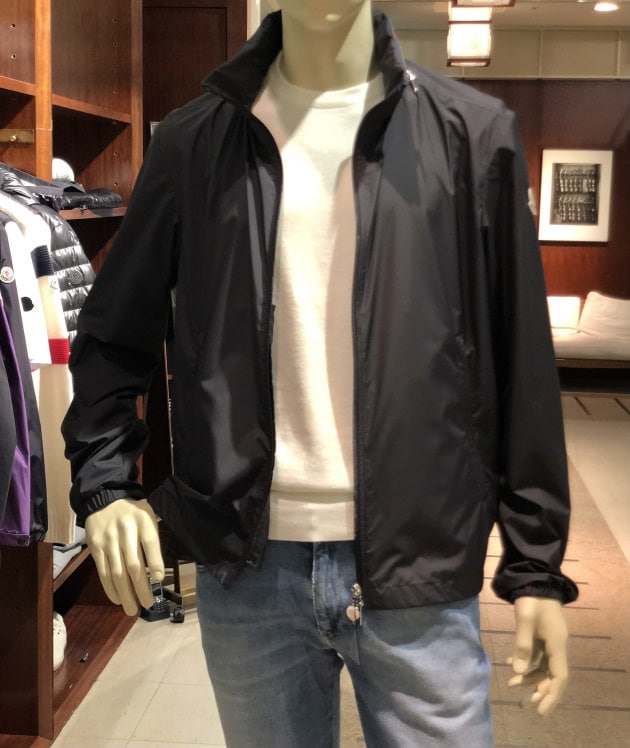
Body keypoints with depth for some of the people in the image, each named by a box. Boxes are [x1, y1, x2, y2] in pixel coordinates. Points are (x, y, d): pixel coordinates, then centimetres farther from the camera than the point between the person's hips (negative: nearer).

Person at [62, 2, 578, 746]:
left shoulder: (470, 133, 0)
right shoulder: (193, 141, 3)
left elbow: (521, 371, 0)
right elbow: (111, 339, 11)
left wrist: (536, 564, 0)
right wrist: (106, 485, -3)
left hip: (418, 567, -1)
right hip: (248, 566, 1)